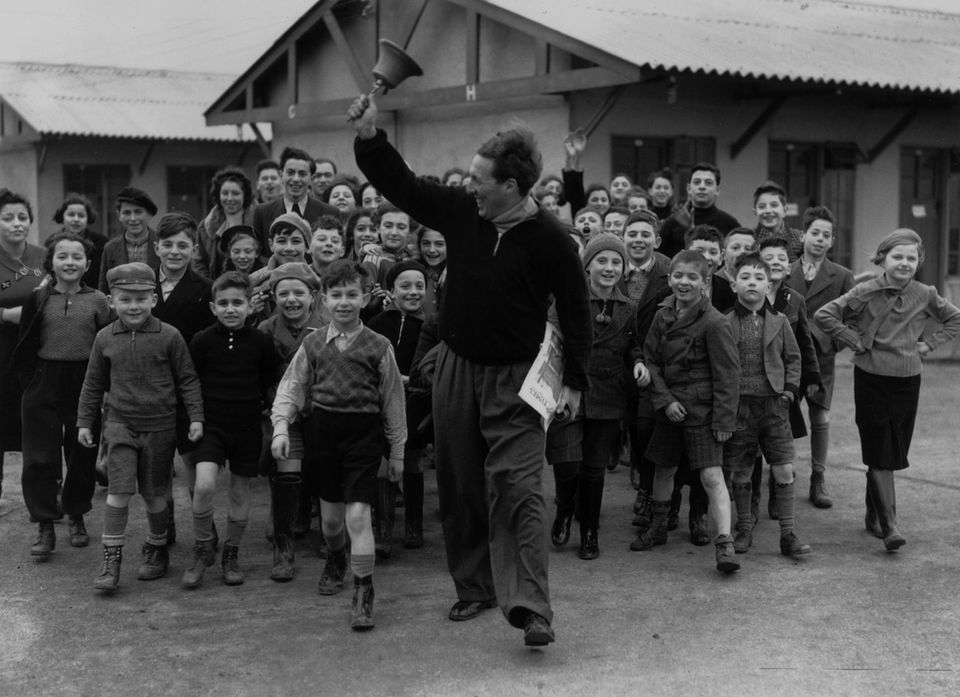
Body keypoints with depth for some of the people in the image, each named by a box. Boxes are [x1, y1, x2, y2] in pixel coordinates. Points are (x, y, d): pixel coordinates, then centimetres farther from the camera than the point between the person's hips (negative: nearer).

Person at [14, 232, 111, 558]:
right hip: (44, 384, 0)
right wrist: (31, 383, -3)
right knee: (39, 457, -2)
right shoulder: (37, 299, 2)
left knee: (83, 455, 8)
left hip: (85, 383, 0)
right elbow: (25, 347, 5)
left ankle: (76, 516, 27)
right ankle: (45, 527, 6)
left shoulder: (97, 301, 1)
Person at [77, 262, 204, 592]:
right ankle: (111, 559, -2)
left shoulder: (169, 337, -6)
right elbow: (93, 384, 11)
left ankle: (157, 550, 28)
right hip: (120, 423, 1)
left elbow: (187, 379, 0)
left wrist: (196, 417, -5)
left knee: (154, 493, 9)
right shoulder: (105, 338, 1)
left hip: (160, 426, -1)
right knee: (119, 490, -9)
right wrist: (84, 422, 10)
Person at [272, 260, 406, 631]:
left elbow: (393, 401, 3)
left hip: (364, 433, -3)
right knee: (330, 514, 15)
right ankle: (336, 559, 47)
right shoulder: (313, 344, 3)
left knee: (358, 513, -12)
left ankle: (363, 593, -4)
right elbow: (291, 387, 7)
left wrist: (396, 451, 5)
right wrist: (281, 425, -9)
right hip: (323, 430, 3)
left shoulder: (378, 346, -3)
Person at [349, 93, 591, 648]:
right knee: (461, 489, 12)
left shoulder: (550, 240, -13)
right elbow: (402, 185, 7)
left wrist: (575, 381, -3)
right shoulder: (460, 212, -2)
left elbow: (576, 311, -5)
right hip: (457, 368, 5)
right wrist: (369, 137, -6)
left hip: (515, 378, -5)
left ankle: (530, 607, -16)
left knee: (517, 488, -15)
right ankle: (474, 588, 26)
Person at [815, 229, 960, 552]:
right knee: (880, 454, -4)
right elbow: (823, 315, -7)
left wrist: (928, 344, 4)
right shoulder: (865, 293, -8)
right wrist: (855, 341, -9)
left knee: (893, 453, 10)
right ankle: (889, 525, -5)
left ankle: (873, 514, 28)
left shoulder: (925, 296, 1)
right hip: (871, 379, -3)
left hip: (907, 382, 3)